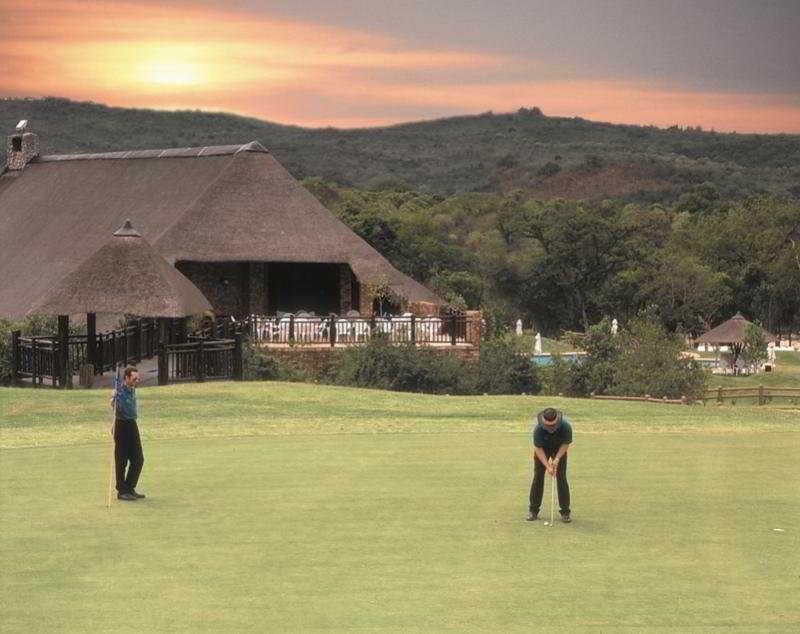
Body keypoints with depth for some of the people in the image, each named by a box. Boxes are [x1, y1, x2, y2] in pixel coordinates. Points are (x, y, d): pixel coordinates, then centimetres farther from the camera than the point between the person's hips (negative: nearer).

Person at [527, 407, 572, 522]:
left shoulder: (566, 426, -34)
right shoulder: (538, 428, -35)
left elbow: (565, 444, -17)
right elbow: (538, 448, -24)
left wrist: (557, 459, -25)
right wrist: (547, 466, -30)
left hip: (559, 449, 0)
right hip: (543, 449, 0)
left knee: (561, 477, -7)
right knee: (538, 476, -3)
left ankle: (565, 512, -1)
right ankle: (533, 510, 6)